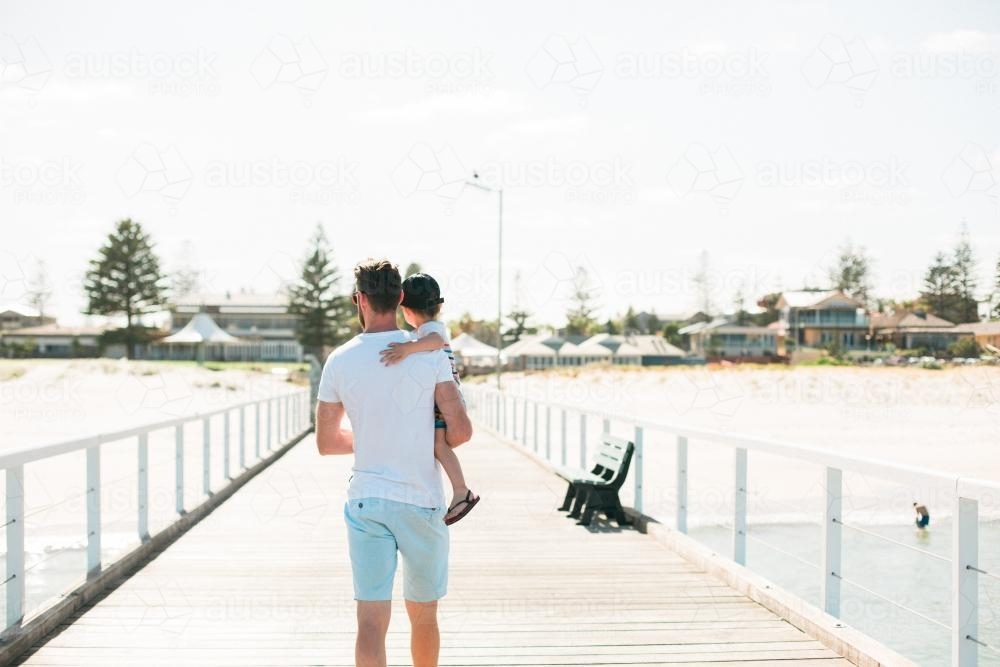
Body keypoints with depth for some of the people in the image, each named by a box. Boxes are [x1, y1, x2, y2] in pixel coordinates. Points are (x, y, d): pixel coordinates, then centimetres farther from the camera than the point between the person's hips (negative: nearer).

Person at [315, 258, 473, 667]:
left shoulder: (339, 361, 0)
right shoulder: (429, 354, -6)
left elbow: (326, 442, 9)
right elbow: (461, 430, -9)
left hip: (365, 499, 1)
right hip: (421, 501, -1)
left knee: (371, 621, -3)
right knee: (423, 615, 17)